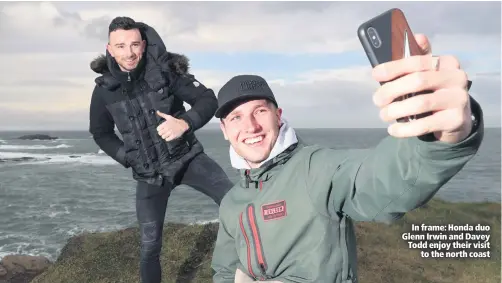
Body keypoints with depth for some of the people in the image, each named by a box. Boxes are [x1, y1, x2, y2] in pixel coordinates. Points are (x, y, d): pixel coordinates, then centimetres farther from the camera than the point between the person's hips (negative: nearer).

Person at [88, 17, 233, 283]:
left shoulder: (165, 71, -13)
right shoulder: (104, 89, -6)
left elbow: (208, 99, -12)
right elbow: (101, 134, 11)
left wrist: (185, 122, -31)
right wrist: (129, 158, -3)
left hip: (186, 157, -1)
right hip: (149, 174, 2)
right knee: (150, 245, 7)